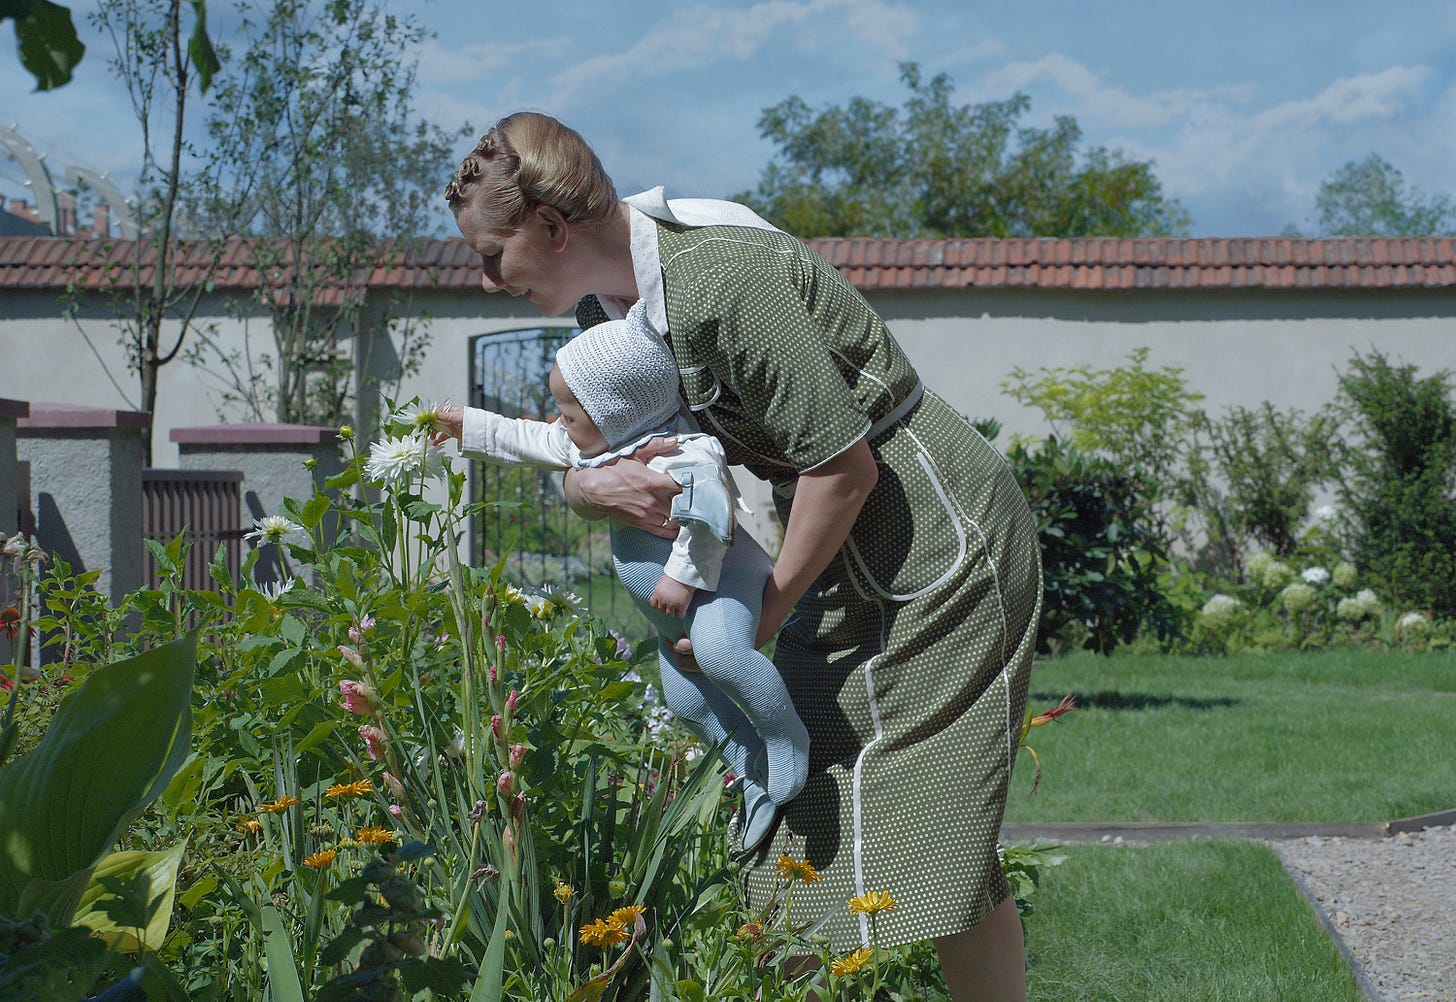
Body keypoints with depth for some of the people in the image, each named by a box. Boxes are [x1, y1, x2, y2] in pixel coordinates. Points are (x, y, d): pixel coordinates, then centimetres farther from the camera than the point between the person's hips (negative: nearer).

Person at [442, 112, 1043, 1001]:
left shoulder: (719, 281, -27)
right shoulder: (618, 304, 3)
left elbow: (844, 466, -24)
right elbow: (582, 452, 10)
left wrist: (766, 613, -13)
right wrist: (596, 486, -16)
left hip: (945, 549, -9)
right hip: (854, 560, 9)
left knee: (933, 828, -8)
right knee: (815, 828, 7)